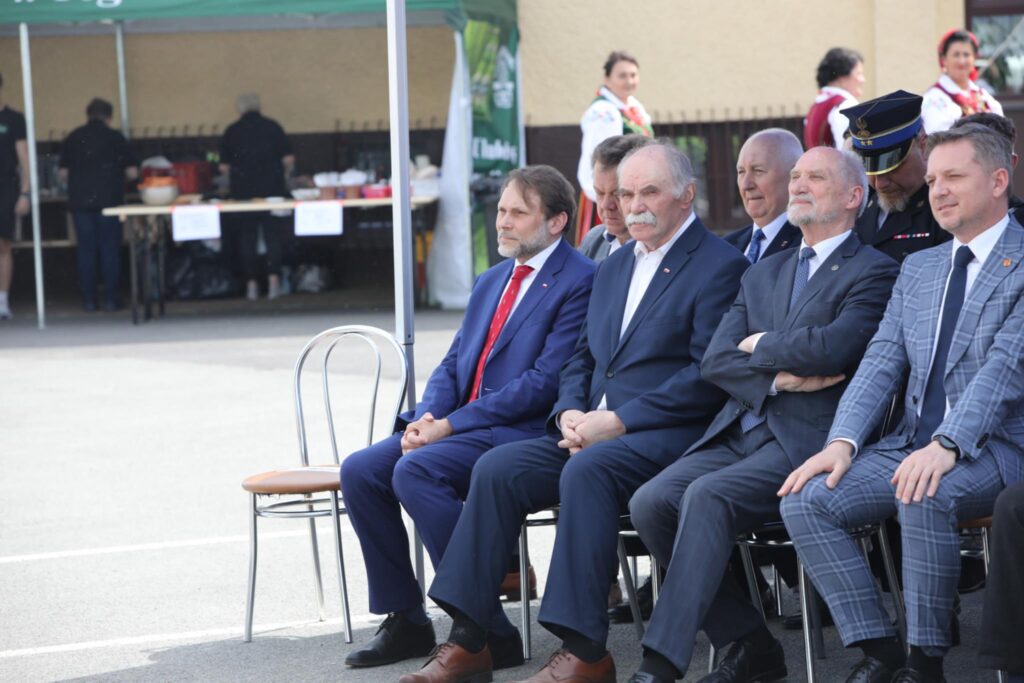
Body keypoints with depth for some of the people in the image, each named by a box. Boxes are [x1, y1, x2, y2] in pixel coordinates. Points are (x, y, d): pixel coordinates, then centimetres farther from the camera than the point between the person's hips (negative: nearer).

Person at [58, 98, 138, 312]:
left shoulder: (73, 138, 6)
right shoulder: (115, 138, -1)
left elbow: (63, 172, 10)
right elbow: (132, 172, -1)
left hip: (79, 200, 2)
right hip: (109, 200, -2)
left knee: (86, 249, 6)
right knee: (109, 249, 3)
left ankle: (89, 298, 4)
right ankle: (110, 298, 1)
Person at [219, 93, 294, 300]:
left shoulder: (232, 131, 3)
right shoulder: (272, 126, 1)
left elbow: (224, 166, 3)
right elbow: (288, 159, -3)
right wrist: (280, 174, 16)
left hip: (242, 191, 0)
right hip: (272, 190, 0)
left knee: (246, 238, 7)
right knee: (273, 235, 4)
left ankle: (251, 284, 4)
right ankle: (273, 281, -7)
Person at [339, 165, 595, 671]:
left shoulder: (579, 282, -8)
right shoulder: (491, 282, 21)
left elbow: (544, 382, -16)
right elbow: (452, 364, 19)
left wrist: (449, 426, -17)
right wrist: (427, 416, -4)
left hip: (520, 432, -8)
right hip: (459, 426, 9)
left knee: (414, 471, -29)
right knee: (359, 470, -8)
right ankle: (404, 622, 1)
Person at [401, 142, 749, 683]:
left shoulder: (720, 267, -4)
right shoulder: (613, 268, 22)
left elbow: (708, 375, -14)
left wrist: (617, 421, -18)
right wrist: (570, 412, 1)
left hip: (667, 434, -8)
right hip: (593, 430, 8)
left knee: (587, 469, -35)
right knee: (496, 469, -13)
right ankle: (470, 640, -13)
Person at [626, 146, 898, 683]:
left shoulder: (874, 272, 2)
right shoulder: (763, 273, 24)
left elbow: (831, 347, -17)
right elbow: (714, 361, 12)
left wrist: (760, 345, 0)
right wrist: (779, 376, -7)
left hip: (808, 439, -7)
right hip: (739, 432, 7)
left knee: (707, 496, -31)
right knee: (650, 502, -17)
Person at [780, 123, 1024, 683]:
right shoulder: (918, 268, 18)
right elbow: (881, 363, 10)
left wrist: (947, 446, -30)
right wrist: (842, 442, -8)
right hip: (911, 443, 7)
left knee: (926, 496, -38)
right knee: (805, 499, -16)